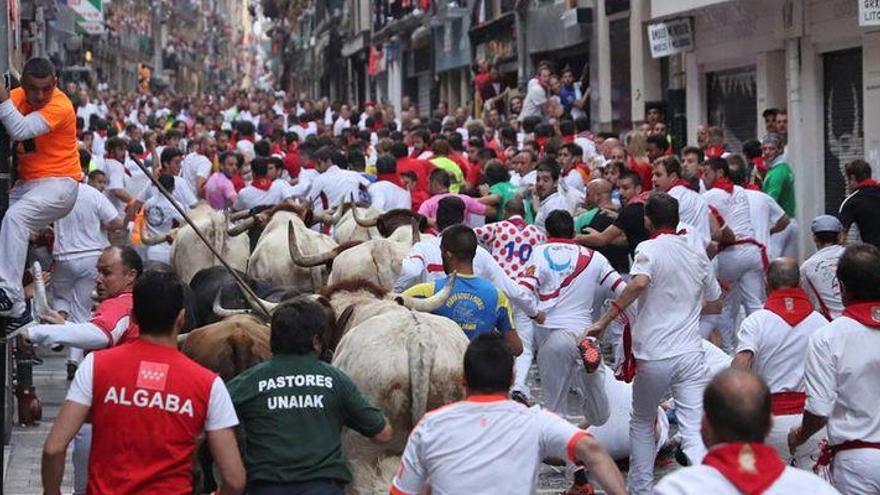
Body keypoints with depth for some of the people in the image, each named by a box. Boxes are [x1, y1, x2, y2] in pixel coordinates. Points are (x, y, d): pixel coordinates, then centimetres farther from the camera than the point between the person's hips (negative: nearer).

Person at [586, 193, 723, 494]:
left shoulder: (649, 249, -3)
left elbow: (639, 282, -26)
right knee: (695, 432, -6)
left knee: (641, 424, 20)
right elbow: (716, 305, 25)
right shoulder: (698, 255, 14)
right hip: (691, 354, 3)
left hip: (653, 356, -3)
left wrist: (604, 321, -22)